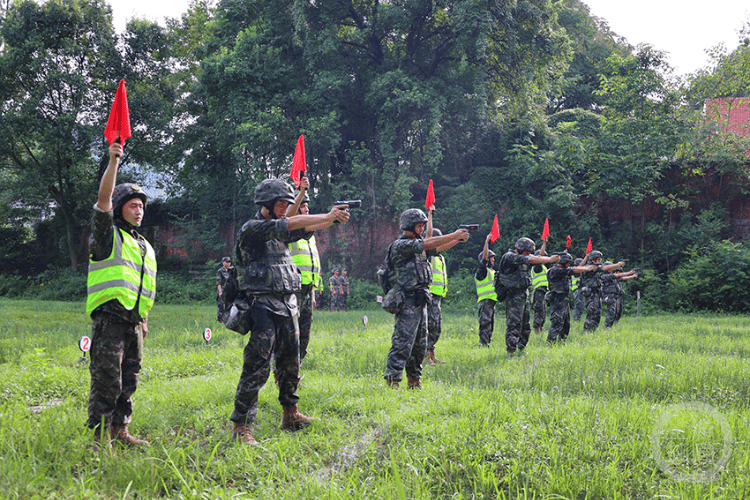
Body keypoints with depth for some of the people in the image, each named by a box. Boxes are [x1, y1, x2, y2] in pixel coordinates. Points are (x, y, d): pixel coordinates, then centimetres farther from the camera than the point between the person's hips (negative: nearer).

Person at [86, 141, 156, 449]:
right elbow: (104, 199, -15)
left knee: (129, 380, 12)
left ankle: (120, 429, 22)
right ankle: (100, 437, -3)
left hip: (132, 323, 7)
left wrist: (144, 319, 22)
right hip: (109, 319, -7)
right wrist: (113, 163, -24)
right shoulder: (108, 235, 1)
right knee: (106, 380, -9)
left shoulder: (145, 246, 22)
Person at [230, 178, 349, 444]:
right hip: (265, 308, -8)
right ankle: (241, 427, -7)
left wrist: (332, 218, -8)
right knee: (257, 368, -10)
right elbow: (289, 224, -19)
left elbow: (304, 229, 9)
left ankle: (290, 415, 28)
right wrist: (327, 216, -17)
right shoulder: (252, 229, -10)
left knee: (290, 363, 15)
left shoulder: (279, 232, 15)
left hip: (288, 305, 8)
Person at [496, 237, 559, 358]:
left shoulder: (522, 257, 14)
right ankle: (511, 352, -9)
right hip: (514, 296, -9)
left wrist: (551, 258, -9)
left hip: (524, 295, 9)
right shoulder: (509, 257, -13)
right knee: (514, 324, -10)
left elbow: (537, 258, 8)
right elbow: (531, 260, -20)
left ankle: (521, 349, 23)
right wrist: (549, 260, -16)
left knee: (525, 325, 13)